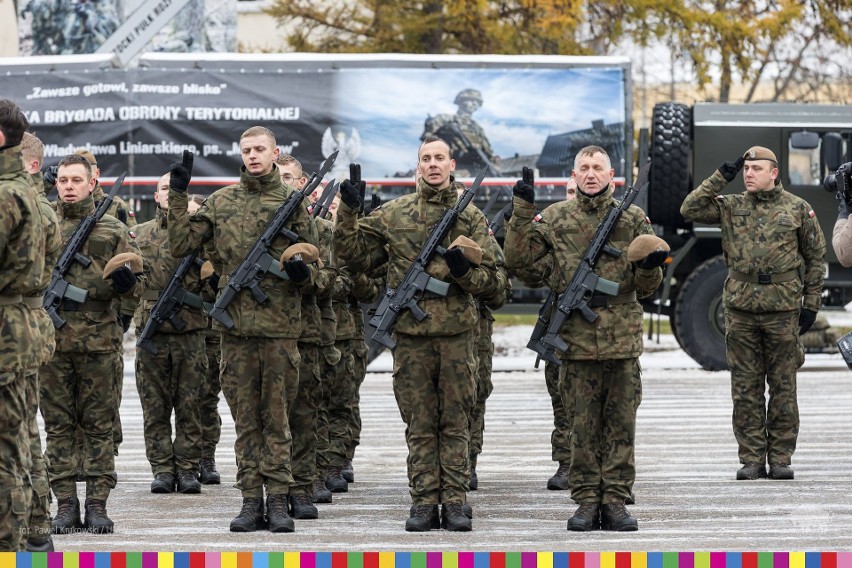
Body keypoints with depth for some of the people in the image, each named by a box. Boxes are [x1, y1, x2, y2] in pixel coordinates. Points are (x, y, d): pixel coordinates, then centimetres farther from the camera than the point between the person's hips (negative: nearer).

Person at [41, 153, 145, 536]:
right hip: (52, 341, 1)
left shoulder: (113, 231, 8)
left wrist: (127, 281, -12)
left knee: (99, 425, 1)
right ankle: (66, 503, 7)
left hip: (98, 340, -1)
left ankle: (97, 504, 5)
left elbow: (137, 283, 10)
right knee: (58, 425, 2)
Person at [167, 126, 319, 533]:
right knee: (245, 416, 5)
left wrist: (303, 273, -13)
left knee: (276, 415, 1)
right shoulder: (221, 201, 9)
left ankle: (277, 500, 3)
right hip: (235, 324, 2)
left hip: (279, 323, -2)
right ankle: (250, 500, 8)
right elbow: (182, 245, 6)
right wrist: (177, 195, 0)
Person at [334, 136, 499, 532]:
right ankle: (424, 503, 7)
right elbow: (353, 255, 8)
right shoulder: (392, 214, 8)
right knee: (420, 424, 4)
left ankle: (454, 502, 6)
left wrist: (464, 270, -15)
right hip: (411, 333, 0)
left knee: (455, 422, 3)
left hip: (457, 333, 0)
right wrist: (349, 212, -3)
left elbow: (489, 279, 5)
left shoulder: (471, 217, 7)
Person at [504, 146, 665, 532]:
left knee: (621, 424, 3)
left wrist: (650, 267, -13)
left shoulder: (633, 219, 8)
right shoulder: (554, 219, 7)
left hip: (622, 340, 0)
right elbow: (521, 263, 1)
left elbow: (646, 286, 10)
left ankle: (616, 501, 7)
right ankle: (587, 501, 9)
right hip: (575, 337, 0)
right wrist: (522, 214, -4)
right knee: (583, 426, 4)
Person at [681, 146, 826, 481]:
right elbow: (690, 210, -4)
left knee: (783, 387, 3)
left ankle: (781, 459, 9)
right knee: (746, 389, 3)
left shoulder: (798, 209, 5)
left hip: (783, 308, -1)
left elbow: (815, 258, 9)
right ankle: (751, 459, 8)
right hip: (740, 307, 1)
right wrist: (721, 177, -5)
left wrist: (811, 303, 4)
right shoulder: (730, 207, 7)